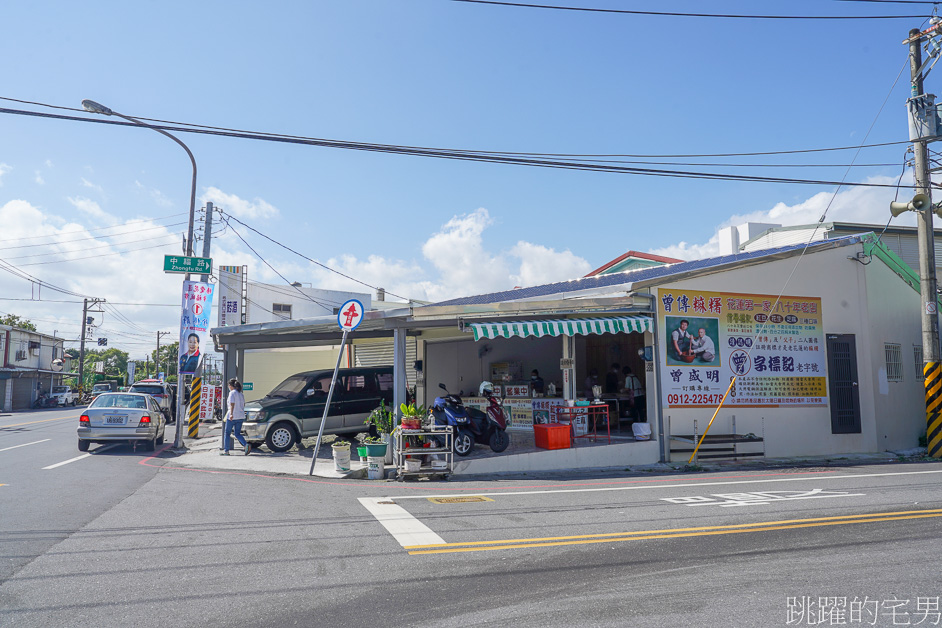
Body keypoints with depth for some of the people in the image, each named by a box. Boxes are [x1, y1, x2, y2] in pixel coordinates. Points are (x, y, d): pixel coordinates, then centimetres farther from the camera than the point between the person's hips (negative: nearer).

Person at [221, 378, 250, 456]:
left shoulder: (232, 393, -10)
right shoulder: (241, 394, 12)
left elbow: (232, 404, -22)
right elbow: (243, 405, 18)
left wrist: (231, 414, -31)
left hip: (232, 417, -7)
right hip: (241, 416, 7)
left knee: (227, 433, 9)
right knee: (237, 434, 11)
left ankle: (226, 450, 12)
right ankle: (246, 445, -12)